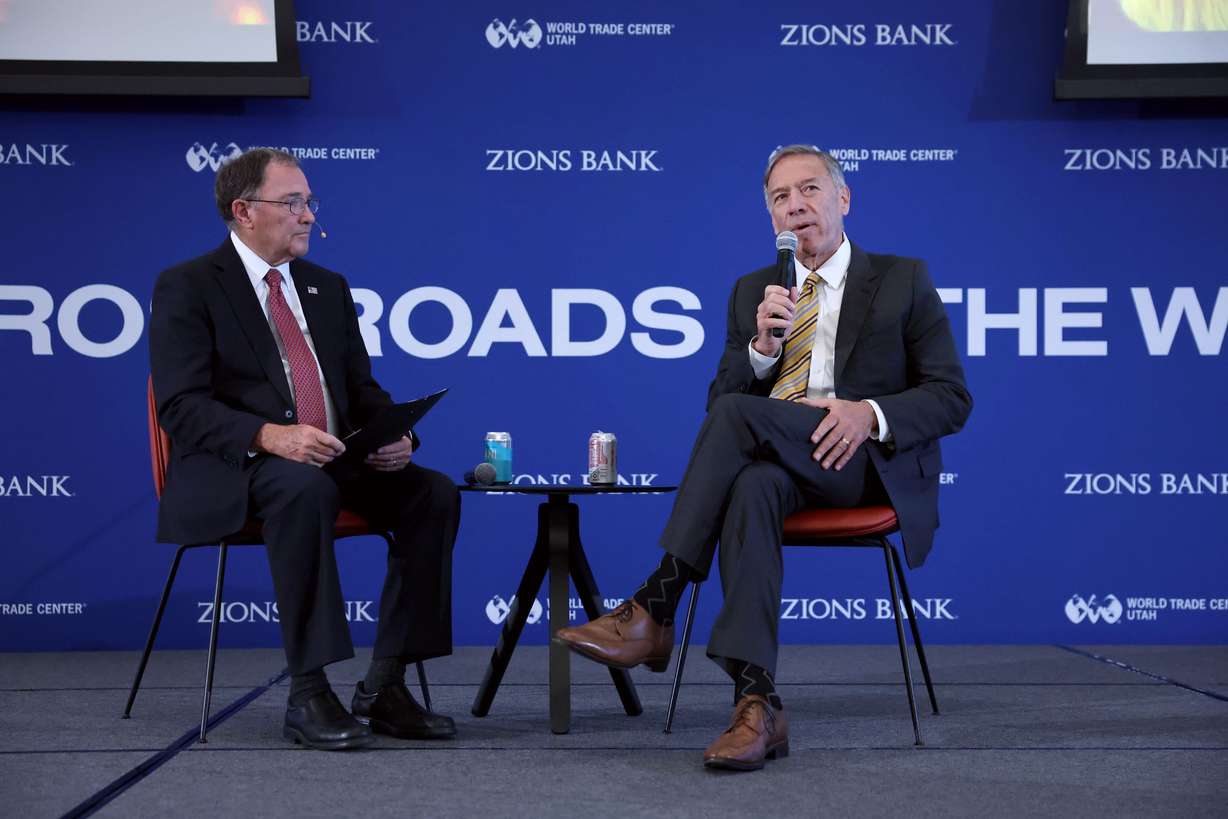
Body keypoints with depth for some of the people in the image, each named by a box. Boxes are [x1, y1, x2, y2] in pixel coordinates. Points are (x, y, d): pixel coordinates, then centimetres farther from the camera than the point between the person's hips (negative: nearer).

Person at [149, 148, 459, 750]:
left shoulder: (328, 288, 19)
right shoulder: (187, 288, -1)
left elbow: (363, 390, 19)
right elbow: (183, 407, -12)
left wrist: (394, 434, -5)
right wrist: (270, 435, -29)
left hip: (335, 460, 6)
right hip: (233, 473, -6)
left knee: (433, 493, -19)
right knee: (304, 488, -38)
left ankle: (384, 687, -15)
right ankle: (308, 696, -32)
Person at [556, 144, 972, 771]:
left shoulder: (904, 280, 10)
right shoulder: (752, 291, 20)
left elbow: (950, 398, 3)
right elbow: (720, 399, 12)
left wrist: (870, 413, -17)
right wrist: (763, 344, -8)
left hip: (869, 463, -3)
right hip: (775, 463, 3)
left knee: (738, 415, -31)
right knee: (751, 487, -37)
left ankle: (655, 608, -30)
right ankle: (757, 703, -47)